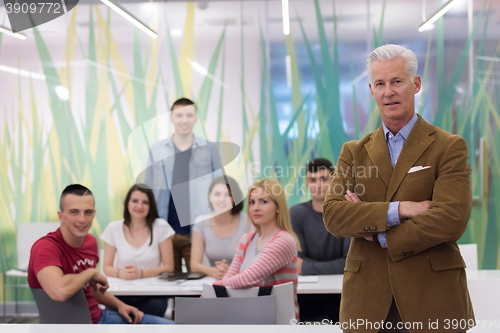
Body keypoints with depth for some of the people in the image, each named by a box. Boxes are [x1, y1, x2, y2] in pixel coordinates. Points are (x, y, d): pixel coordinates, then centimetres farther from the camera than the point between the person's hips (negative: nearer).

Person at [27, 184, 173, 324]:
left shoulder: (90, 241, 2)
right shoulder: (45, 248, -24)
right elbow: (60, 291, -44)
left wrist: (120, 305, 6)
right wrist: (91, 272, -25)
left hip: (98, 316, 9)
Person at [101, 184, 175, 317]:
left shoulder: (161, 227, -2)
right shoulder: (114, 228, 2)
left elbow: (168, 267, -1)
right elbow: (107, 267, 5)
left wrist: (141, 273, -17)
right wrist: (120, 273, -19)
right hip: (121, 294, 0)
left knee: (156, 306, -34)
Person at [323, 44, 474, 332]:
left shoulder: (449, 147, -1)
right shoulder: (354, 152, 9)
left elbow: (451, 220, -14)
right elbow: (332, 215, -4)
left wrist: (378, 234, -8)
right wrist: (399, 209, -16)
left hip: (433, 301, -2)